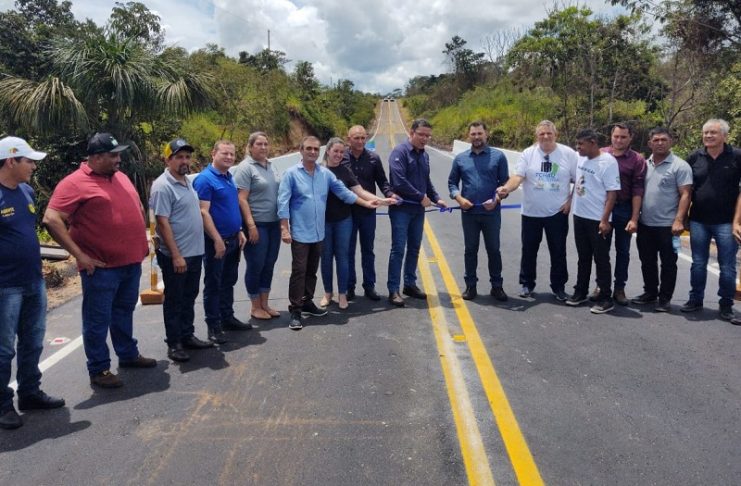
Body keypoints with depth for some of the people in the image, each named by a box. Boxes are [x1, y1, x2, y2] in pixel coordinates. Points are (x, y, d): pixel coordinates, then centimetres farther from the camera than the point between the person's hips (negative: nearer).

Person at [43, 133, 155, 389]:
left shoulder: (120, 177, 12)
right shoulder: (75, 183, -13)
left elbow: (138, 208, 25)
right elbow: (51, 220, -19)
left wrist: (142, 241, 17)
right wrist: (80, 255, -20)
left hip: (131, 261, 7)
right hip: (102, 267, -7)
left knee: (124, 313, 21)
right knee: (98, 319, 4)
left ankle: (128, 354, 35)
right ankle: (99, 369, 14)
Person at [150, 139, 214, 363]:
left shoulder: (187, 182, 11)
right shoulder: (162, 186, -15)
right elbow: (163, 223, -20)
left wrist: (191, 251, 16)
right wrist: (176, 255, -23)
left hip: (195, 253, 8)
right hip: (175, 256, -8)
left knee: (189, 298, 17)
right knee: (174, 301, 4)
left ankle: (187, 336, 29)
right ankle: (174, 343, 14)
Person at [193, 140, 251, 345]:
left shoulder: (229, 178, 11)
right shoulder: (205, 179, -15)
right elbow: (203, 212, -20)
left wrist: (240, 232, 15)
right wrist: (217, 240, -22)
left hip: (233, 239, 8)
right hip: (216, 241, -8)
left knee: (228, 281, 16)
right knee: (213, 284, 2)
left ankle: (227, 317, 28)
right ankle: (214, 326, 10)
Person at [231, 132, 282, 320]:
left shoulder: (271, 166, 12)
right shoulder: (245, 168, -9)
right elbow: (242, 199, -14)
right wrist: (251, 225, -20)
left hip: (274, 224, 7)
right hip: (257, 225, -7)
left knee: (269, 265, 12)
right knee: (256, 266, 2)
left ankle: (265, 304, 24)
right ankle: (255, 307, 15)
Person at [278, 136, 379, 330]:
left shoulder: (325, 173, 5)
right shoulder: (291, 174, -8)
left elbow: (343, 191, 13)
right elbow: (283, 202, -10)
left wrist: (365, 203, 14)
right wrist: (284, 229, -15)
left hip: (318, 232, 5)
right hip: (300, 233, -5)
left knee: (312, 271, 15)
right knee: (299, 271, -5)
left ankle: (307, 302, 28)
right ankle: (295, 310, 3)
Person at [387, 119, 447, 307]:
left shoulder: (424, 155, 12)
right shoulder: (400, 151, -12)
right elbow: (399, 181, -21)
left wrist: (436, 199, 9)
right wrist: (421, 197, -14)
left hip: (418, 210, 7)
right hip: (401, 208, -7)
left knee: (414, 249, 13)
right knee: (398, 249, -6)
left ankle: (410, 284, 25)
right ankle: (393, 290, -1)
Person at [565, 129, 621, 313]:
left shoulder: (608, 162, -15)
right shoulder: (581, 159, 5)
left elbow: (612, 192, -17)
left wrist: (605, 220, -20)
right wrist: (570, 202, 15)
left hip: (598, 220, -7)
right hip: (579, 216, 7)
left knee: (601, 260, 1)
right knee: (583, 258, 16)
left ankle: (605, 298, 10)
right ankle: (580, 292, 27)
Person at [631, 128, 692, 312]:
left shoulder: (680, 166, -6)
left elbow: (685, 195, -10)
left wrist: (678, 220, -19)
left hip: (667, 225, -5)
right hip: (645, 224, 5)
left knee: (668, 263, 5)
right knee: (647, 262, 14)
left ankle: (665, 298, 15)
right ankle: (650, 292, 29)